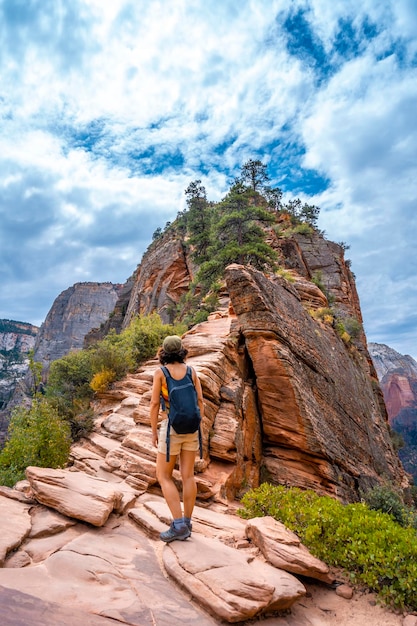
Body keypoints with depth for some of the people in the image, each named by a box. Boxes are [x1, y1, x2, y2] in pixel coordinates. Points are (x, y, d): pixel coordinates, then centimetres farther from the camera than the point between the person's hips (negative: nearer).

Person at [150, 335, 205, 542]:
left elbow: (154, 404, -9)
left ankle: (178, 525, 2)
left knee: (163, 477, 7)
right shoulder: (191, 371, 3)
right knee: (188, 475, 11)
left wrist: (154, 432, 1)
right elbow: (200, 401, 2)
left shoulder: (160, 372, -8)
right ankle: (186, 524, 18)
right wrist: (198, 428, 10)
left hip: (171, 427, -4)